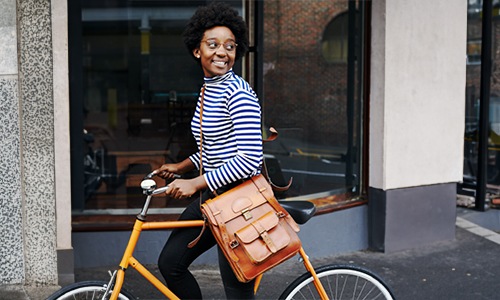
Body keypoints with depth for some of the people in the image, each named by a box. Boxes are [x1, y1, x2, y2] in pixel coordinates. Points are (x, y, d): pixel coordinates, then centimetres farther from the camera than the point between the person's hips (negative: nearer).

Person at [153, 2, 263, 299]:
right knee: (170, 263, 12)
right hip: (212, 196, 9)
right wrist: (181, 167, 14)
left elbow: (249, 159, -24)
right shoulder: (207, 89, 11)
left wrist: (196, 183, -20)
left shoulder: (238, 93, -18)